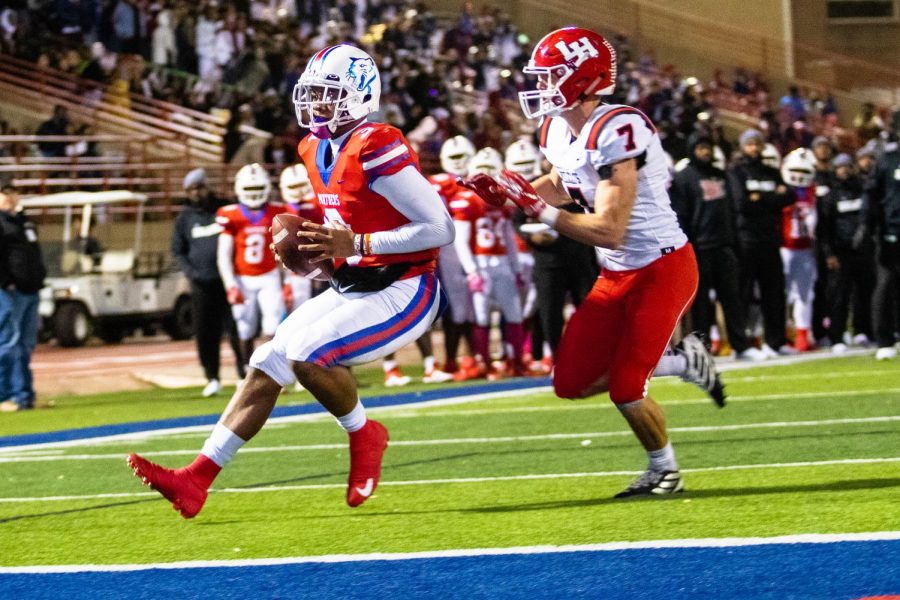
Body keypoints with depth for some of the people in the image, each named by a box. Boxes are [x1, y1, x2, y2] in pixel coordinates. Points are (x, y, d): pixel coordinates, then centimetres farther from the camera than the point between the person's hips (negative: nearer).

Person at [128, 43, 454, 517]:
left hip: (402, 293, -9)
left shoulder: (374, 150, -21)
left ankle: (364, 438, 2)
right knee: (267, 365, 1)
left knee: (306, 354, -25)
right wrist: (322, 244, 2)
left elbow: (440, 229, -24)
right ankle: (196, 479, 1)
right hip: (352, 288, 9)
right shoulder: (317, 152, 8)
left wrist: (355, 243, -25)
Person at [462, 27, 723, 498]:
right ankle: (682, 362, 22)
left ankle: (665, 472, 17)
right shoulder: (558, 132, 0)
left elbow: (609, 231, -29)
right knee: (572, 383, 5)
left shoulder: (616, 132, -27)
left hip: (662, 269, -9)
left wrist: (539, 210, -26)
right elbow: (560, 188, 22)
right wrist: (508, 193, 5)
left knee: (624, 389, -10)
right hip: (616, 277, 9)